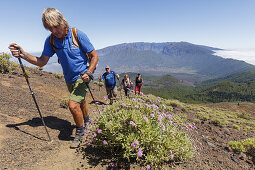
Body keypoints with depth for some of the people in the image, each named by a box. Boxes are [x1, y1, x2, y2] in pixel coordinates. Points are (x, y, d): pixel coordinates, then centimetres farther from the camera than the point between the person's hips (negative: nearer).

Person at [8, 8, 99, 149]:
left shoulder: (78, 35, -17)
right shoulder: (50, 40, -4)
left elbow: (94, 56, -13)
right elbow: (42, 62, -2)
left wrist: (89, 73, -26)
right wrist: (24, 55, -19)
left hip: (81, 77, -5)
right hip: (69, 79, 6)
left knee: (73, 105, -19)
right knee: (80, 101, 24)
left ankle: (80, 132, 7)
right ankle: (86, 120, 52)